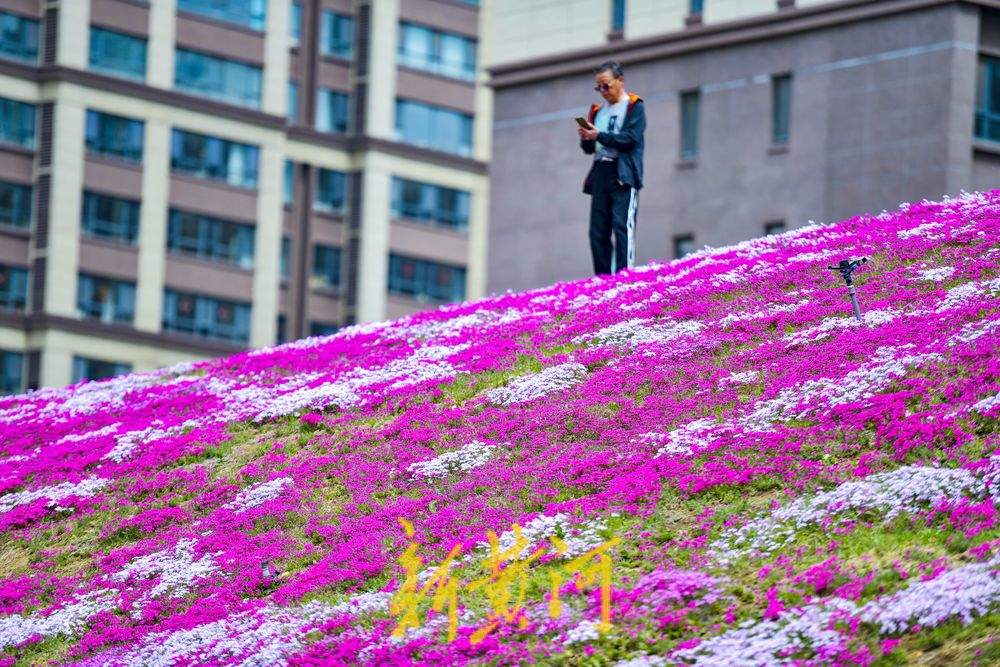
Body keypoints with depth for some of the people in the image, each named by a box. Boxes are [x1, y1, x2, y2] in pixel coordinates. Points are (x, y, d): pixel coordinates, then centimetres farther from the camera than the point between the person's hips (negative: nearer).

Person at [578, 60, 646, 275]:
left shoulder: (634, 107, 3)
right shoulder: (598, 111, 22)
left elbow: (631, 138, -11)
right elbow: (589, 149, 21)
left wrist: (599, 136, -17)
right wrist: (586, 139, -2)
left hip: (623, 174, -7)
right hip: (600, 174, 7)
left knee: (622, 226, -16)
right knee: (598, 231, 0)